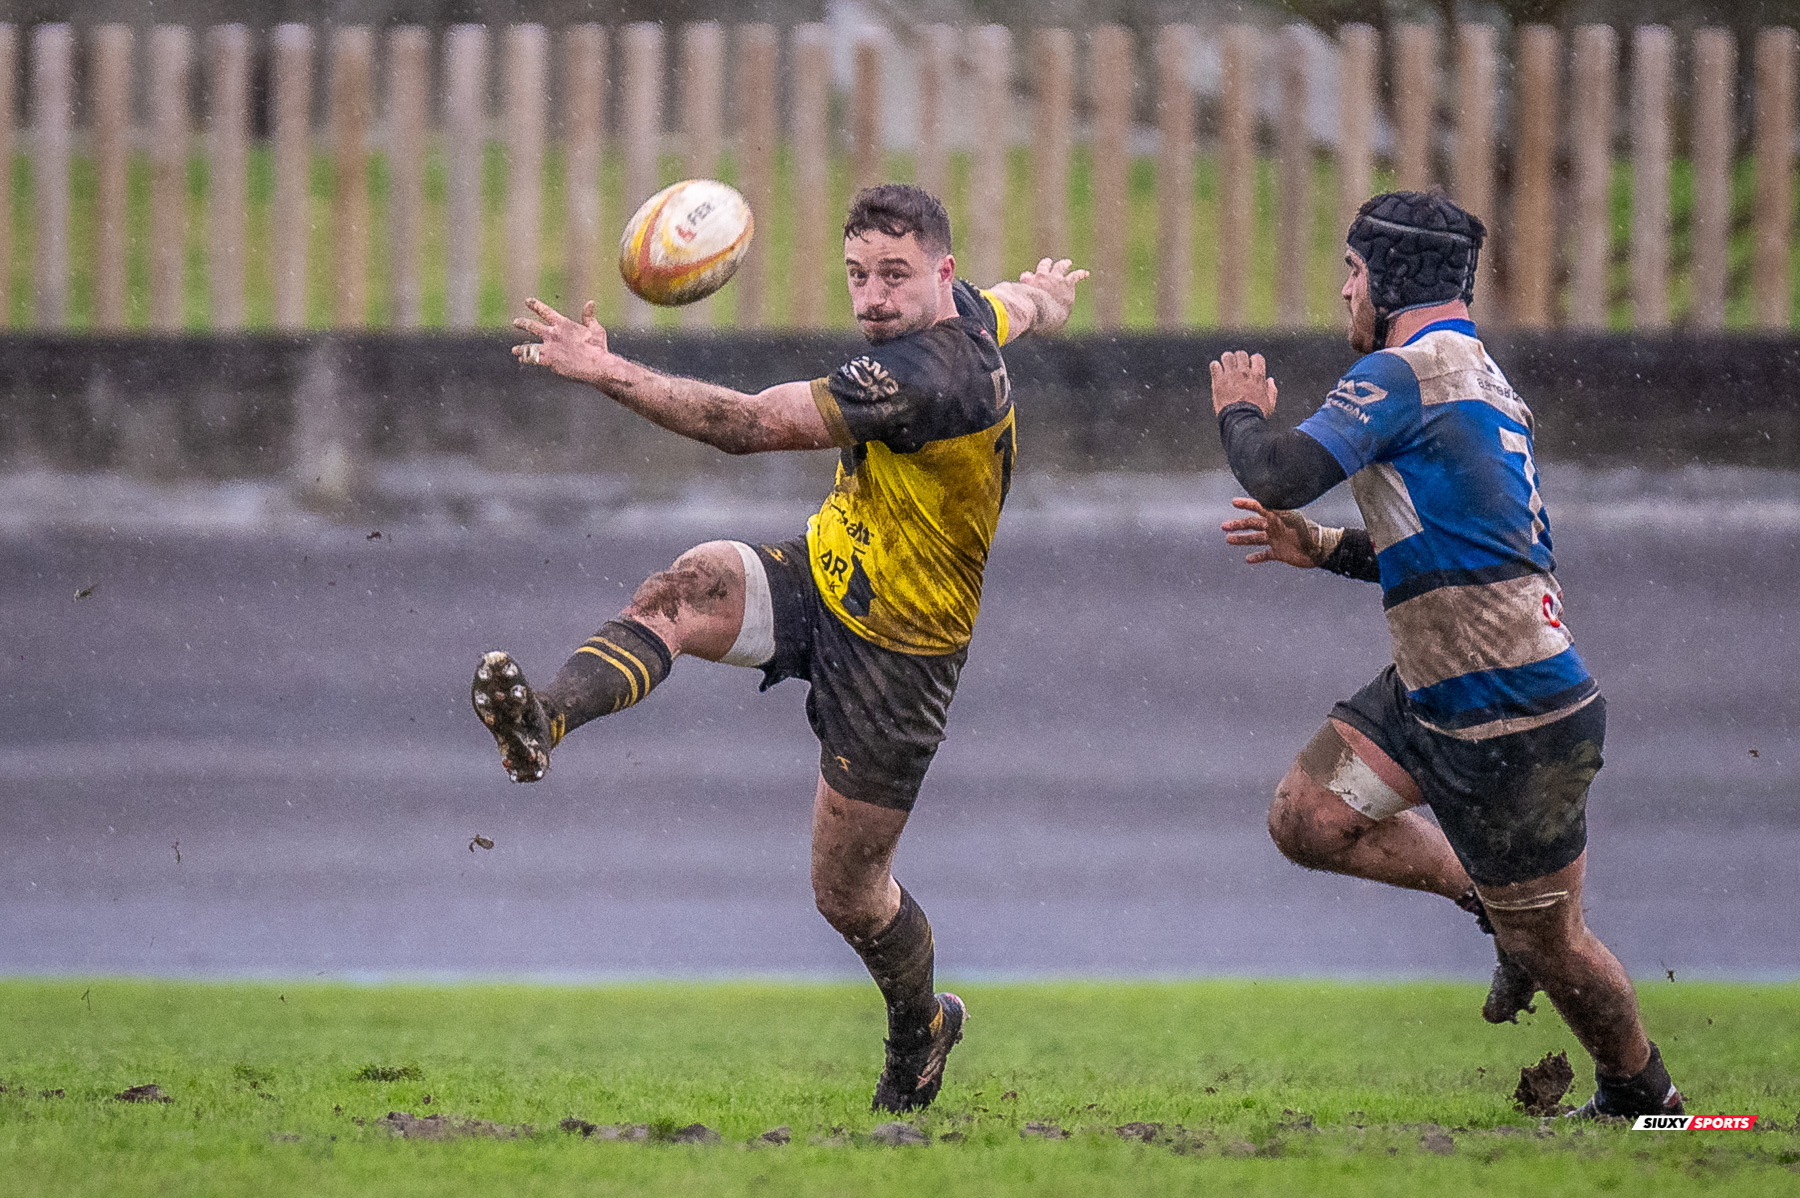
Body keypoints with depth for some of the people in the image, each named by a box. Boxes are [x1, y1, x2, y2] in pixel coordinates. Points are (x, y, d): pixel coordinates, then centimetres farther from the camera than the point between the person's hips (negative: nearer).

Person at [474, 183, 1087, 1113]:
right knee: (684, 591, -25)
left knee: (847, 890, 5)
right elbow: (1026, 305, 24)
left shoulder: (919, 375, -32)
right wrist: (1046, 289, 50)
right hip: (821, 576, 8)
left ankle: (918, 1035, 33)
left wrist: (609, 373, -39)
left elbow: (752, 424, -36)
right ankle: (542, 721, -45)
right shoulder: (966, 312, -3)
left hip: (896, 644, -8)